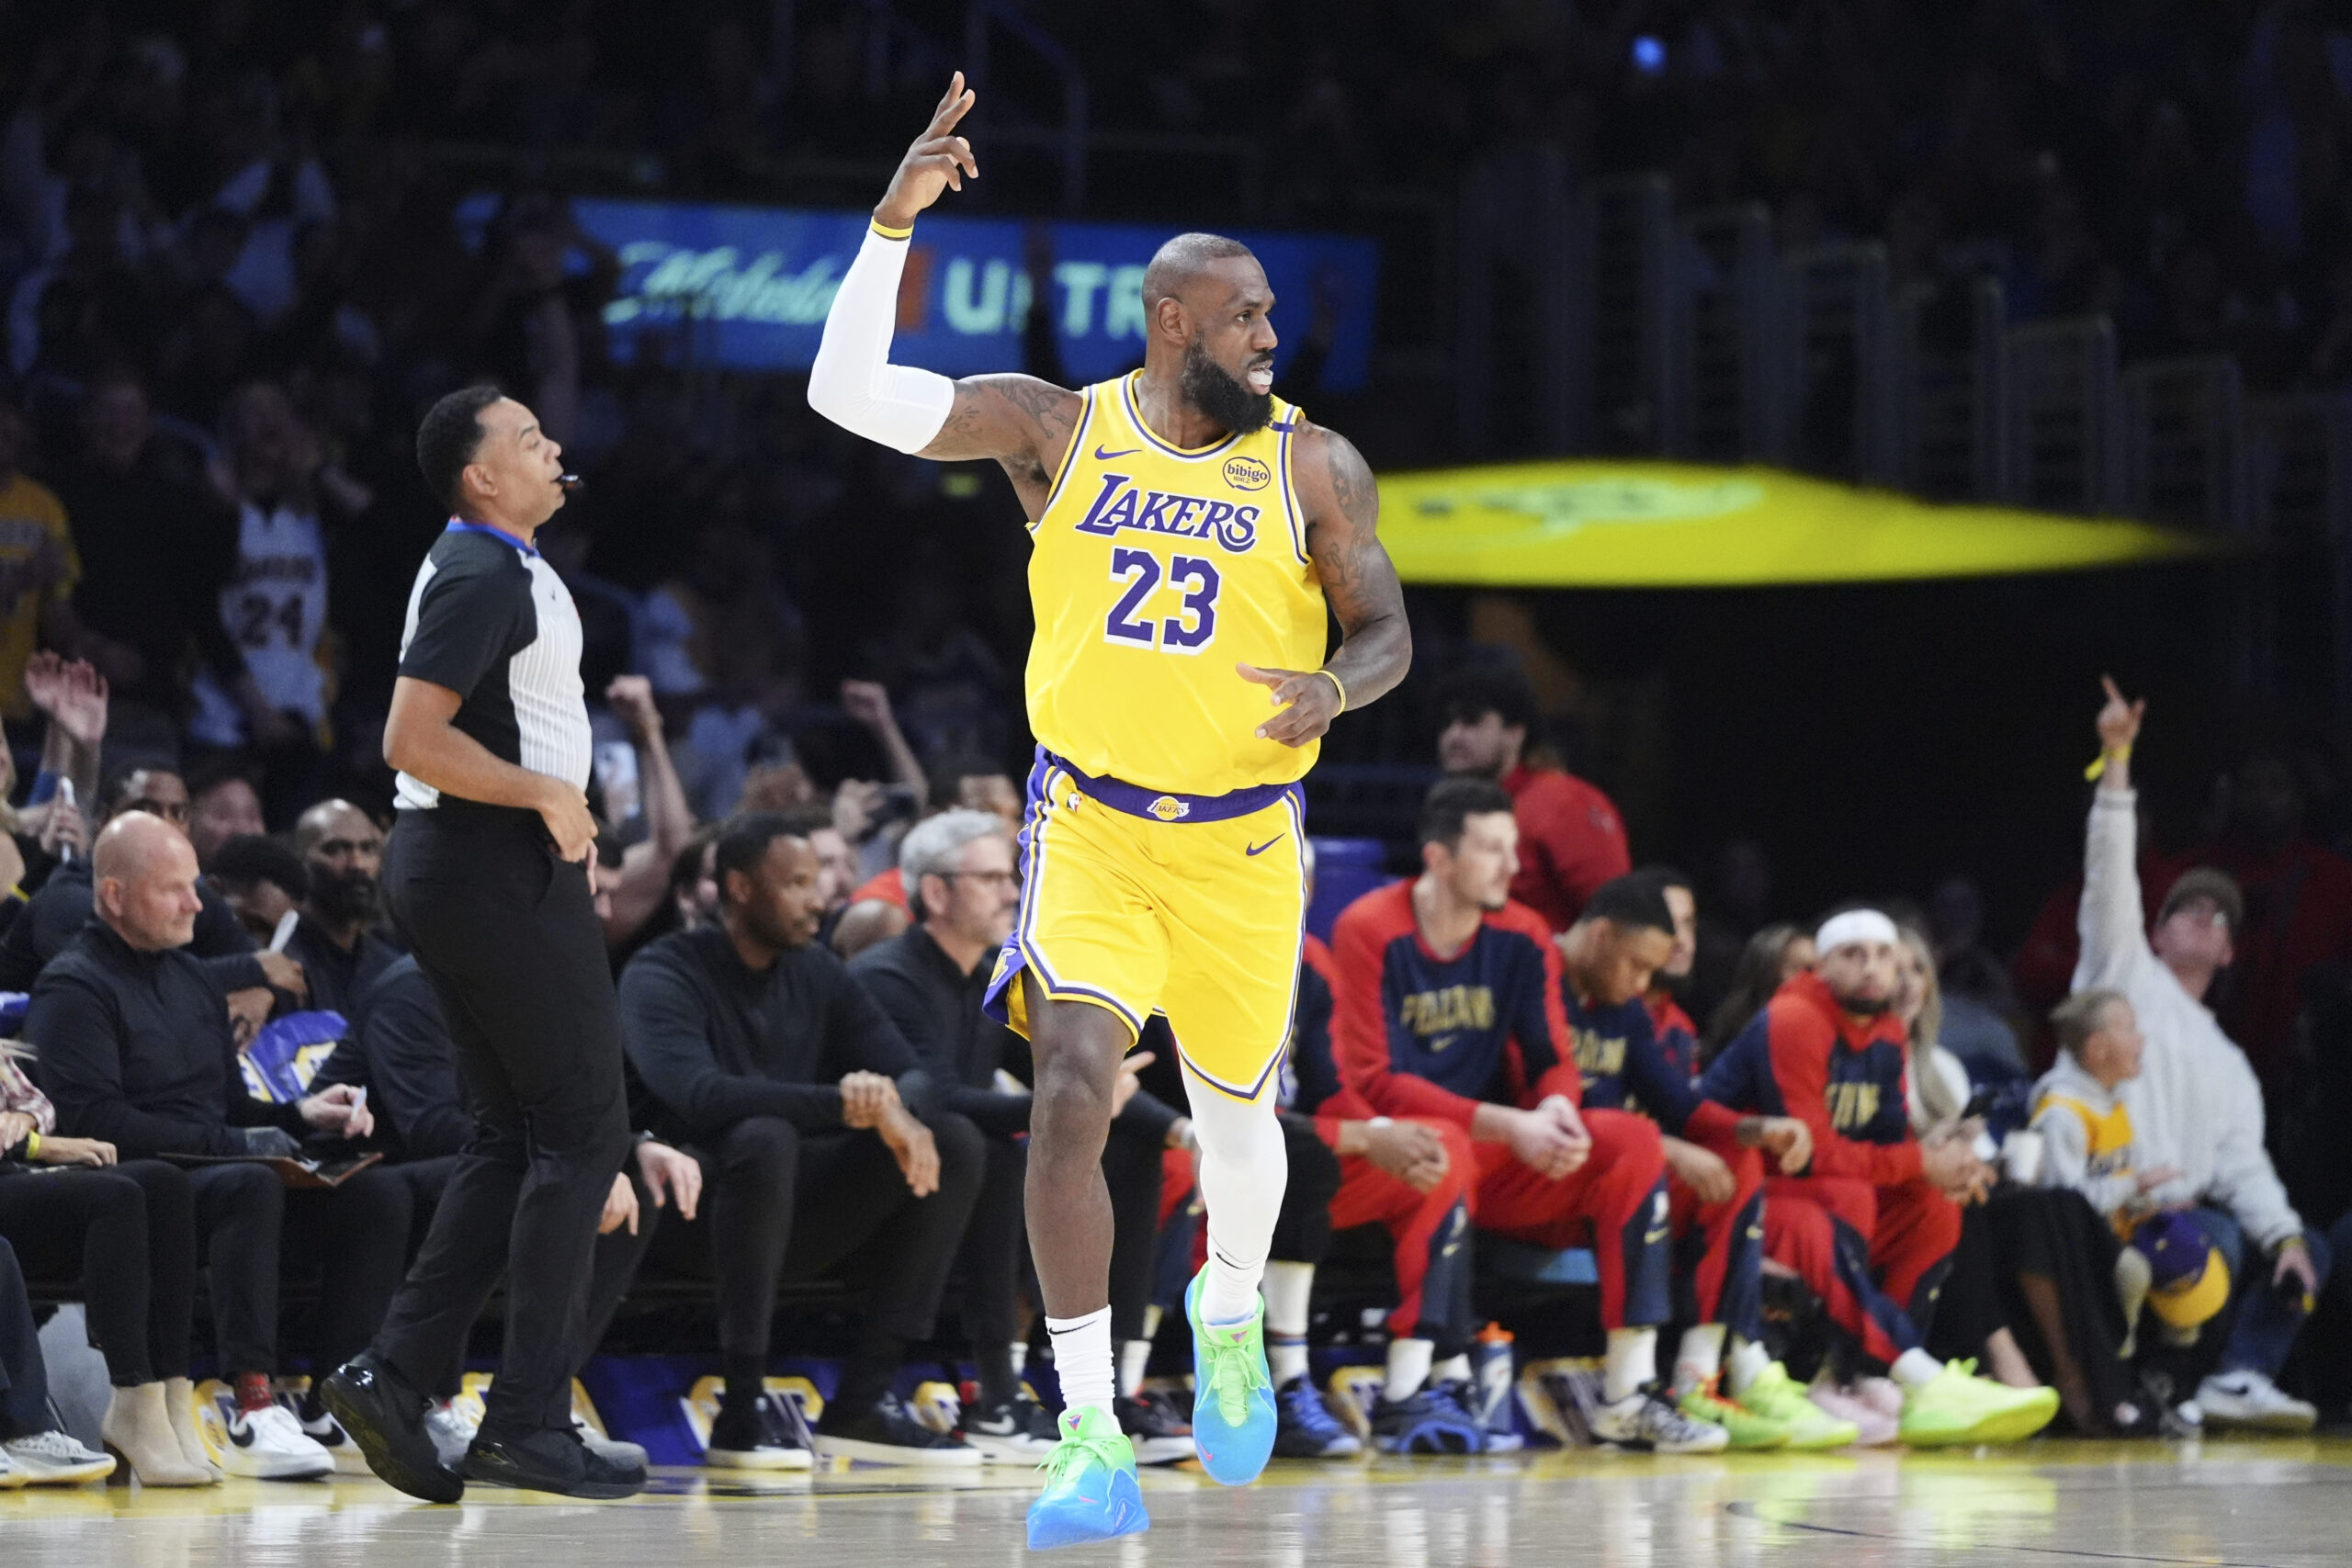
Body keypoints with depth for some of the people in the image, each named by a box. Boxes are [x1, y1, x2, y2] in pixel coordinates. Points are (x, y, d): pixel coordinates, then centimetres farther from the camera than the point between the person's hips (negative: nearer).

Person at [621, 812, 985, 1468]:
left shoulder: (818, 972, 10)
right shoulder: (662, 975, -11)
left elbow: (913, 1074, 4)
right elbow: (699, 1094, -29)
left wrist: (900, 1111, -22)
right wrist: (840, 1104, -36)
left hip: (795, 1205, 7)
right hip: (699, 1206, -7)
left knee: (955, 1142, -8)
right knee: (764, 1138, -38)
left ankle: (861, 1403, -13)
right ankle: (742, 1407, -31)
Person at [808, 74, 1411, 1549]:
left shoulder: (1312, 464, -5)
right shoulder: (1058, 429, -4)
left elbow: (1388, 630, -1)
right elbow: (847, 390, -10)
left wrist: (1335, 685, -25)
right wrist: (896, 223, -19)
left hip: (1241, 837, 1)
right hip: (1090, 824, -1)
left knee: (1237, 1110, 16)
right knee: (1071, 1096, -17)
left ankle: (1231, 1313, 50)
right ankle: (1094, 1446, -15)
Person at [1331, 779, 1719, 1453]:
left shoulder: (1523, 937, 5)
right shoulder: (1371, 932, -10)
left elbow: (1555, 1061, 8)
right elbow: (1375, 1083, -16)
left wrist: (1555, 1107, -19)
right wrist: (1508, 1126, -24)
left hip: (1496, 1163, 6)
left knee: (1635, 1142, -15)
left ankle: (1629, 1397, -18)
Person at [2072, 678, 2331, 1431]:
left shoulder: (2229, 1064, 28)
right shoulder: (2126, 976, 14)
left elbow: (2242, 1165, 14)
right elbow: (2110, 877, -1)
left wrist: (2284, 1232, -6)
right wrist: (2117, 759, -10)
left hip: (2189, 1209, 7)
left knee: (2308, 1253, -6)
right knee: (2219, 1242, -31)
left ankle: (2240, 1377, -22)